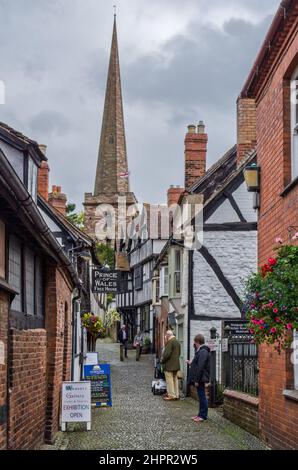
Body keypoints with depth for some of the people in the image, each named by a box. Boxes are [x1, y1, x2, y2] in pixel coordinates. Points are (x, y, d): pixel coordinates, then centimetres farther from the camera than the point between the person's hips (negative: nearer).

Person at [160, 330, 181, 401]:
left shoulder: (170, 342, -17)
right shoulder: (177, 342, 12)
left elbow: (167, 354, -21)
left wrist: (162, 360, -8)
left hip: (169, 365, -9)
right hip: (176, 364, 9)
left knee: (170, 380, -2)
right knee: (175, 379, 14)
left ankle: (171, 396, 0)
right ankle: (176, 395, 19)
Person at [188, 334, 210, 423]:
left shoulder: (203, 352, -19)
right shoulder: (201, 351, 14)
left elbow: (200, 367, -23)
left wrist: (197, 380, -23)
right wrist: (191, 363, 33)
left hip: (201, 379, -10)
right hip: (199, 379, 10)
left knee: (202, 396, -4)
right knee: (201, 396, 14)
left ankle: (203, 416, 2)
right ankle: (200, 414, 21)